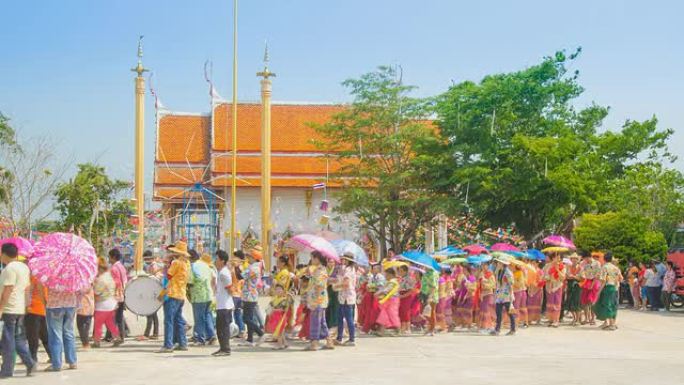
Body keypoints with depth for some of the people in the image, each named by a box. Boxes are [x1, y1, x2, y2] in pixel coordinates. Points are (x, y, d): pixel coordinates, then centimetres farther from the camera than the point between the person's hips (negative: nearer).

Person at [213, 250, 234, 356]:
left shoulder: (224, 273, -16)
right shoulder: (220, 272, 15)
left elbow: (230, 289, -14)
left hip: (225, 305, -10)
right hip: (220, 305, 10)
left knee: (224, 327, -5)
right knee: (219, 327, 14)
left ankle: (226, 349, -1)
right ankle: (222, 348, 21)